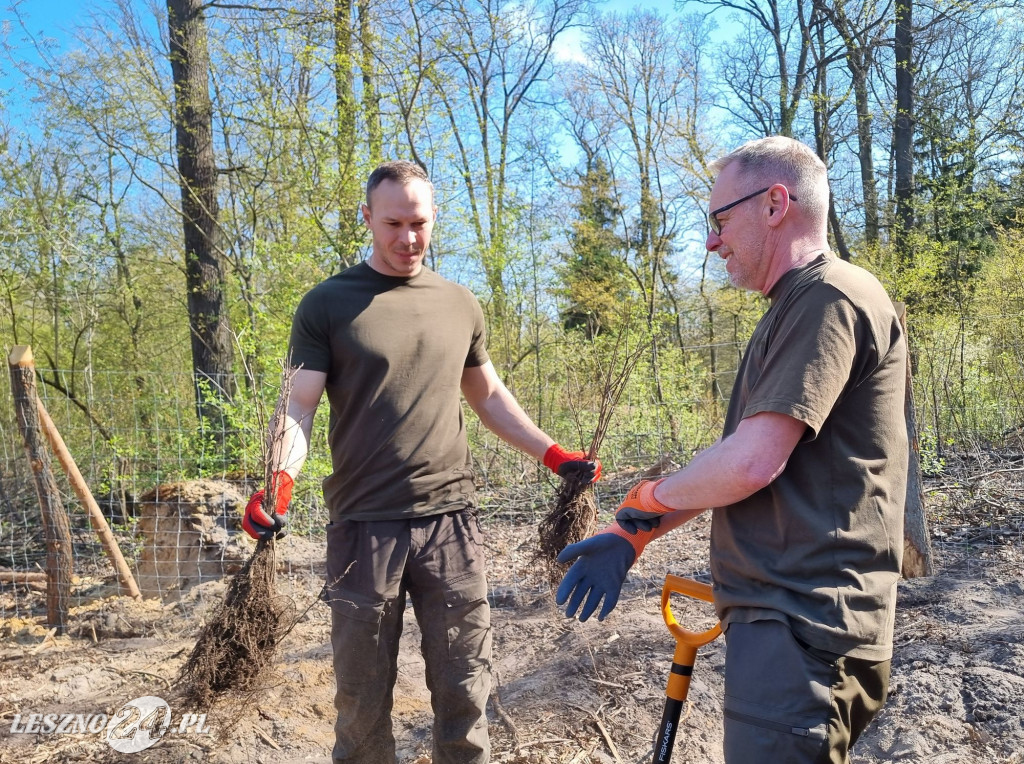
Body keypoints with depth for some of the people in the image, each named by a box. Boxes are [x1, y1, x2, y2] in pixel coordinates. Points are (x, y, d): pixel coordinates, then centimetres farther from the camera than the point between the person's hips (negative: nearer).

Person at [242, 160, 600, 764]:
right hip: (363, 525, -2)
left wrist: (553, 453, 11)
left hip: (451, 519, 2)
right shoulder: (328, 304, 2)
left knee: (464, 688, 9)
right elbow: (300, 405, -3)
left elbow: (489, 396, 20)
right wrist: (281, 477, -21)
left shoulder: (460, 305, 11)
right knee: (363, 695, 8)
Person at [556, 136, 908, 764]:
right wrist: (633, 536, 13)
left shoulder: (830, 295, -15)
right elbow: (740, 466, 19)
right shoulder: (794, 310, 18)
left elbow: (751, 464, -24)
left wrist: (651, 497, -4)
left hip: (801, 631, -10)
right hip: (783, 618, 10)